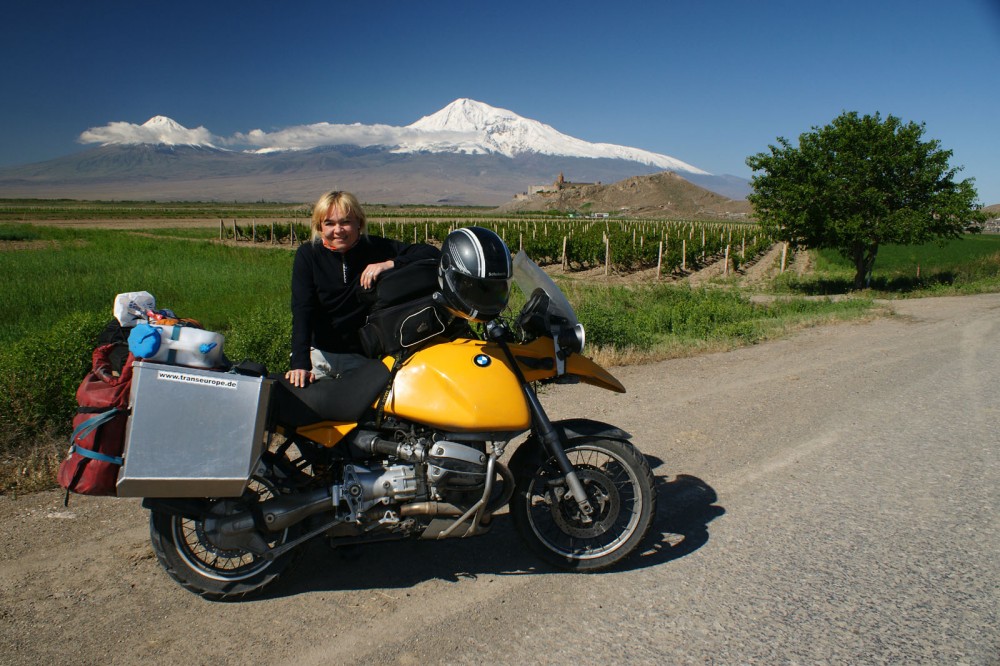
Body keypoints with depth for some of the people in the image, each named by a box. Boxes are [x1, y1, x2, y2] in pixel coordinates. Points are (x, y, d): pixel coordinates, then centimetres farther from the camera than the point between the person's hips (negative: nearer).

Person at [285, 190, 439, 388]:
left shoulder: (377, 248, -7)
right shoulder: (308, 254, -5)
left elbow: (431, 253, -12)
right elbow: (302, 310, -14)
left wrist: (390, 264, -28)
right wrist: (300, 363, -27)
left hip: (364, 358, -1)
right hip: (319, 355, 1)